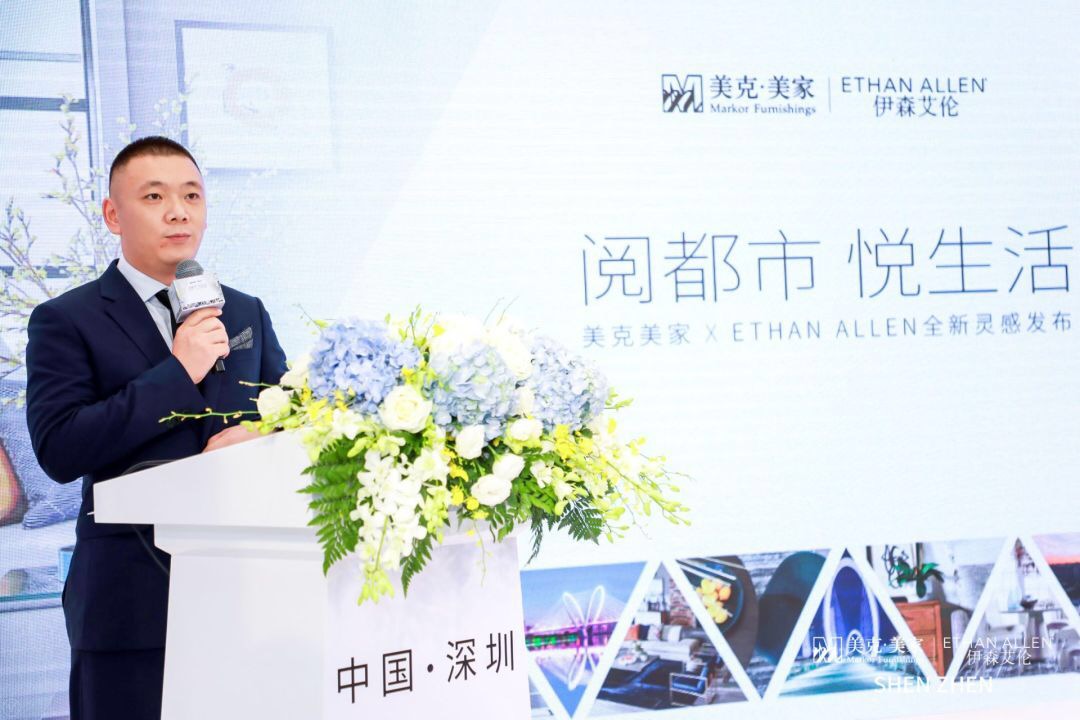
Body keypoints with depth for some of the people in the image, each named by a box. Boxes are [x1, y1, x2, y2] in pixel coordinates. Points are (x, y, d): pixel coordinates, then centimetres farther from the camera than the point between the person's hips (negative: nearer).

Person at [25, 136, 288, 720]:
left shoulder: (246, 314, 15)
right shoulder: (66, 321, 0)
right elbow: (58, 450, -12)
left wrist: (258, 437, -7)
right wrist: (177, 372, -15)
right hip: (133, 600, -4)